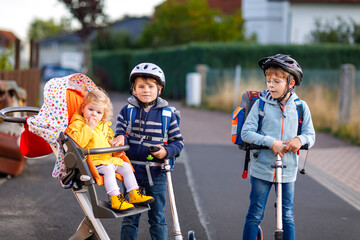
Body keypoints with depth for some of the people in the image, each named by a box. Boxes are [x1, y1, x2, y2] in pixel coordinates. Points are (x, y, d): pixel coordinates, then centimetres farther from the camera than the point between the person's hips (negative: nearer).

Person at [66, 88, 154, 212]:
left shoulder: (104, 126, 17)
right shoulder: (77, 124, -8)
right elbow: (79, 142, -25)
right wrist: (89, 127, -24)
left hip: (108, 159, 8)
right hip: (92, 161, -8)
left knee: (126, 167, 2)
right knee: (108, 169, -30)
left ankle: (135, 195, 7)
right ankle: (115, 199, -33)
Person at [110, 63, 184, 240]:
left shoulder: (167, 114, 2)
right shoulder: (127, 111, 3)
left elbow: (178, 141, 5)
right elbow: (120, 131, 1)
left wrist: (167, 151, -14)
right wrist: (120, 137, -22)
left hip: (156, 173, 0)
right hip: (131, 170, 0)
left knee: (157, 218, 9)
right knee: (130, 218, 8)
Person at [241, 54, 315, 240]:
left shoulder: (300, 107, 2)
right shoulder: (260, 104, -5)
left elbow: (310, 135, 7)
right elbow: (246, 133, -9)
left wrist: (300, 139, -17)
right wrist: (271, 142, -21)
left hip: (288, 170, 2)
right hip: (262, 169, -2)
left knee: (288, 217, 9)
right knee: (255, 214, 4)